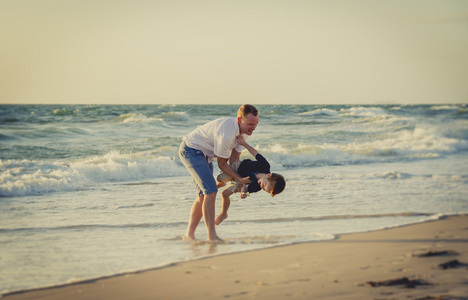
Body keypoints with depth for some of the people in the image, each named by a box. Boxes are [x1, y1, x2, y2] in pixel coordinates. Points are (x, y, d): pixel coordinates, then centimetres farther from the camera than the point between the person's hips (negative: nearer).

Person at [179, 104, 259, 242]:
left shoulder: (242, 131, -3)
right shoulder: (226, 134, -32)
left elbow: (234, 160, 3)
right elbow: (222, 164, -20)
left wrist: (241, 184, -4)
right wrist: (240, 179, -19)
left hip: (203, 154, 11)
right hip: (191, 149, -11)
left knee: (203, 195, 13)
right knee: (210, 192, -20)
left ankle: (189, 234, 22)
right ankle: (212, 236, -20)